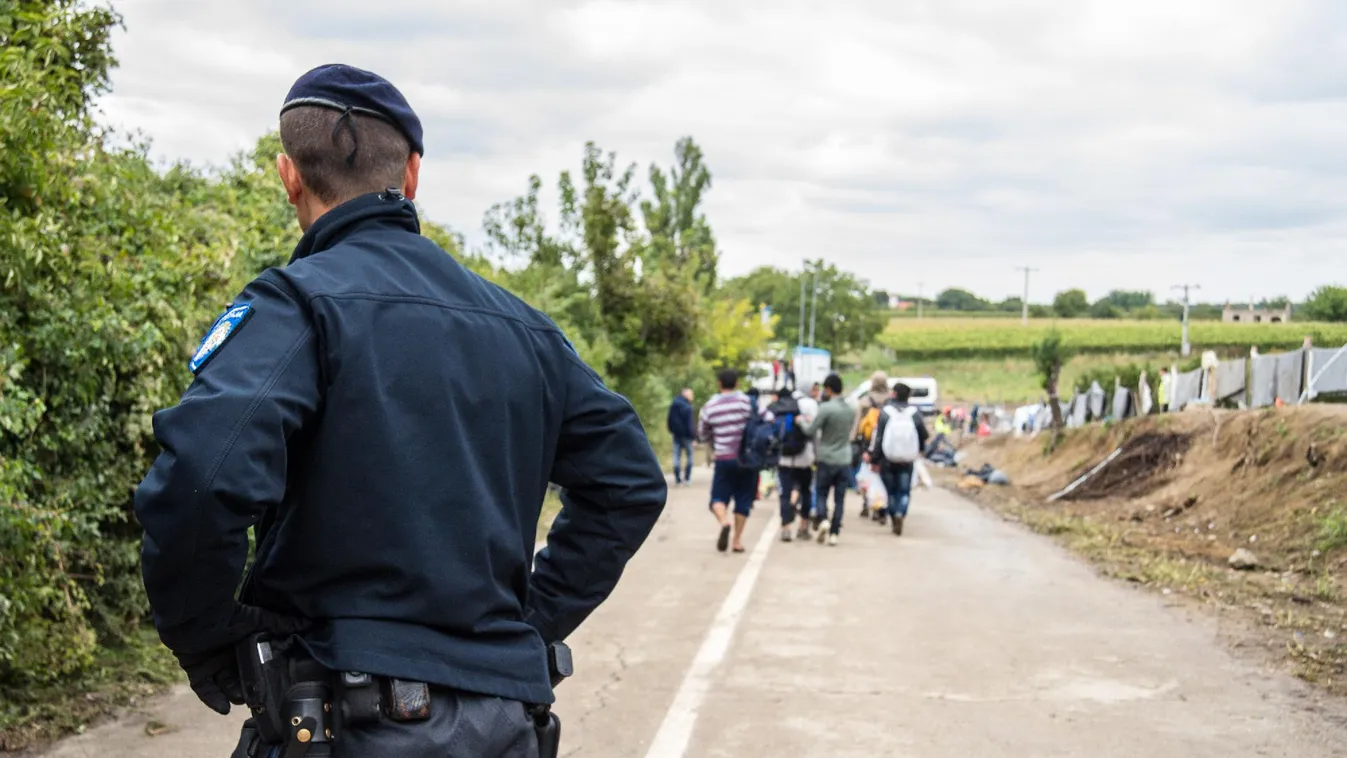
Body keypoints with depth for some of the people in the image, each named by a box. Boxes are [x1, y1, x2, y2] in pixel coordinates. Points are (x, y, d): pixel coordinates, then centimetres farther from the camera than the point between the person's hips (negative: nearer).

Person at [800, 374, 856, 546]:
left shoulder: (826, 408, -14)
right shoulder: (851, 410, 5)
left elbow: (810, 430, -11)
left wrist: (802, 421, 8)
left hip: (827, 459, -4)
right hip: (845, 460, 4)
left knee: (821, 493, 10)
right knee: (839, 499, 7)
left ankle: (821, 519, -12)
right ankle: (834, 533, 6)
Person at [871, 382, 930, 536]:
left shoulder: (885, 412, -5)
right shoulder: (914, 413, -1)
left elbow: (878, 437, -6)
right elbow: (923, 435, 8)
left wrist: (874, 459, -1)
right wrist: (919, 450, 27)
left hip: (887, 460, -1)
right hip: (907, 460, 1)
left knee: (891, 491, 11)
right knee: (904, 491, 3)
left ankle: (894, 518, 12)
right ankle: (900, 514, -19)